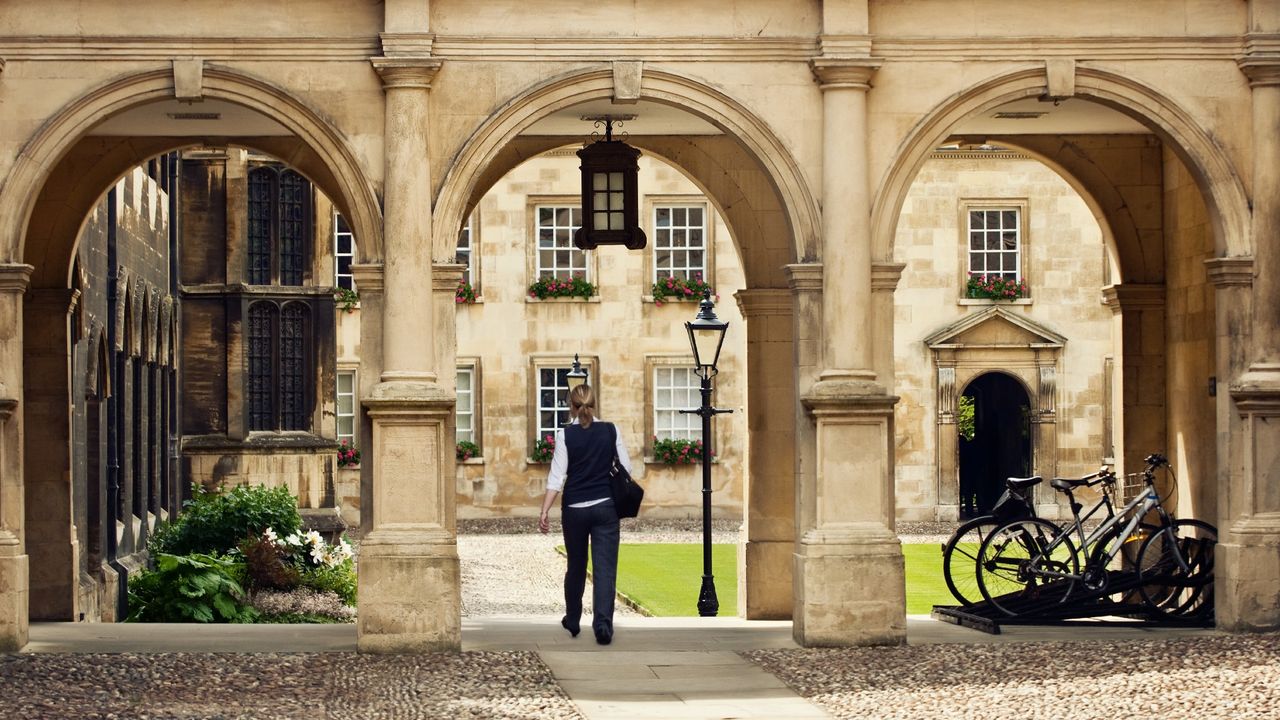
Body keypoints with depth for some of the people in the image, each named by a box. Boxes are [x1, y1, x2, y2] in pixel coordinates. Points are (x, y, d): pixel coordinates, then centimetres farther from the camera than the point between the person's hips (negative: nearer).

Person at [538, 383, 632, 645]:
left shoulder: (566, 434, -6)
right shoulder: (610, 431, -2)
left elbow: (557, 476, -9)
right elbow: (626, 468, 3)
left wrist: (544, 511, -8)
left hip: (574, 508, 0)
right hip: (605, 506, 0)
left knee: (576, 566, 17)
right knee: (605, 568, -3)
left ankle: (573, 621, 30)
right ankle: (602, 623, -18)